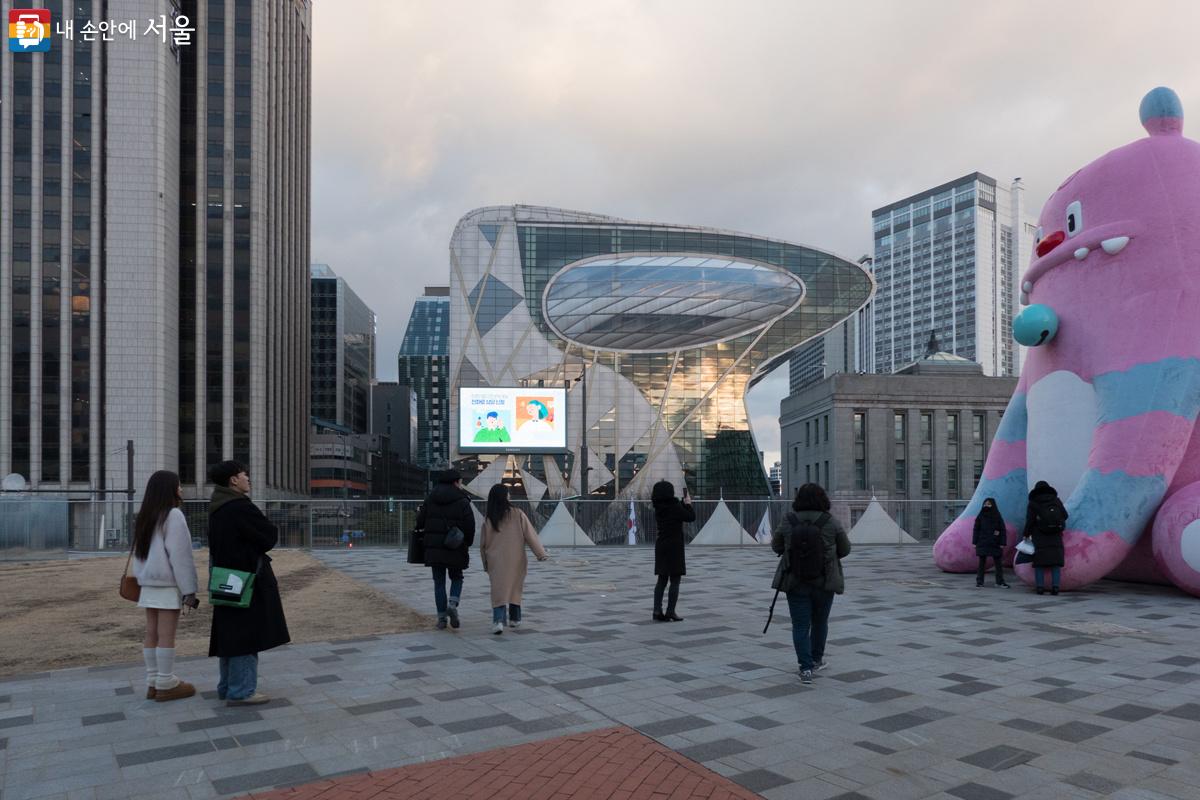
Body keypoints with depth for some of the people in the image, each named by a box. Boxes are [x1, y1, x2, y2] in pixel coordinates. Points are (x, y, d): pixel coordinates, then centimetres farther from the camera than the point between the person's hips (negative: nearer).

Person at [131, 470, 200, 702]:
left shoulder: (145, 517, 14)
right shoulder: (173, 515, -12)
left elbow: (140, 552, 15)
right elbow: (179, 555, -15)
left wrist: (141, 579, 13)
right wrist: (188, 589, -12)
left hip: (149, 583, 8)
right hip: (168, 584, -8)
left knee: (152, 634, 10)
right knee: (166, 635, -4)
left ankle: (153, 683, 15)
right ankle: (165, 685, 0)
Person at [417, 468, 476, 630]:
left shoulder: (430, 499, 7)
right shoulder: (462, 501, -6)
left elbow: (420, 522, 4)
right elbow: (470, 525, -10)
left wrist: (426, 538, 17)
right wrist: (468, 544, 4)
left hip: (433, 548, 3)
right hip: (455, 548, -2)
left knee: (439, 582, 9)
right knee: (456, 578, 16)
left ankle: (441, 617, 7)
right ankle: (452, 604, -8)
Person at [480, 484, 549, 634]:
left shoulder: (488, 519, -4)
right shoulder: (518, 514, -8)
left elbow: (483, 544, 3)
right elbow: (530, 535, -7)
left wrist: (486, 564, 14)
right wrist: (541, 553, 0)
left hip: (496, 561, 0)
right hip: (516, 560, 0)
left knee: (499, 591, 2)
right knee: (515, 588, 17)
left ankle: (498, 620, -15)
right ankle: (514, 618, 25)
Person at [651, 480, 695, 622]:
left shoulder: (659, 508, 5)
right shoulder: (674, 507, -16)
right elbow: (691, 517, -7)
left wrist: (683, 502, 21)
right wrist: (688, 504, 7)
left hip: (661, 546, 7)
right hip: (674, 547, -7)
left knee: (662, 580, 11)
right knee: (675, 581, 1)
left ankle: (657, 611, 6)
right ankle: (670, 612, 0)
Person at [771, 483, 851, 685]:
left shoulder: (788, 522, -8)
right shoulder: (831, 522, -10)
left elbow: (776, 547, 5)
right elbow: (844, 549, 1)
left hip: (795, 582, 0)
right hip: (824, 582, 1)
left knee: (800, 625, 4)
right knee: (820, 622, 19)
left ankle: (806, 668, -4)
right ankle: (816, 660, 34)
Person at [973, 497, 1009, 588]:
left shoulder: (998, 517, 1)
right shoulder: (980, 517, 3)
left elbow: (1003, 530, 0)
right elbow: (976, 530, 3)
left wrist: (1002, 543, -6)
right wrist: (974, 542, -2)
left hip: (995, 544, 0)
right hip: (982, 543, 0)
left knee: (998, 562, 4)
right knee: (982, 562, 3)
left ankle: (1000, 581, 11)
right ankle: (979, 581, 7)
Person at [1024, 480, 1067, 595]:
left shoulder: (1033, 503, 3)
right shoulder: (1056, 500, 10)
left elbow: (1029, 520, -3)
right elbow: (1065, 515, 9)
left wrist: (1026, 534, 4)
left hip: (1040, 537, -2)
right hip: (1055, 536, 2)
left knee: (1040, 561, 0)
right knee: (1055, 560, 2)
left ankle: (1040, 586, -6)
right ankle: (1055, 586, -6)